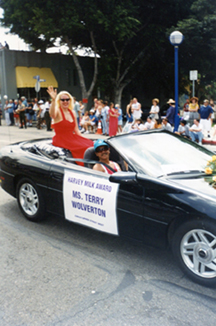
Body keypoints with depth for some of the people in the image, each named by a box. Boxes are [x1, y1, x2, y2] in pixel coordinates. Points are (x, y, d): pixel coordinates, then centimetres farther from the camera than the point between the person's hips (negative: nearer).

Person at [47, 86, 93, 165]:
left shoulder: (72, 113, 15)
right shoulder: (57, 111, -5)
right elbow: (52, 114, -33)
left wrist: (84, 139, 6)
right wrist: (53, 100, -48)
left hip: (72, 138, 7)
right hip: (61, 140, -7)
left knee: (91, 145, -14)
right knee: (83, 148, -26)